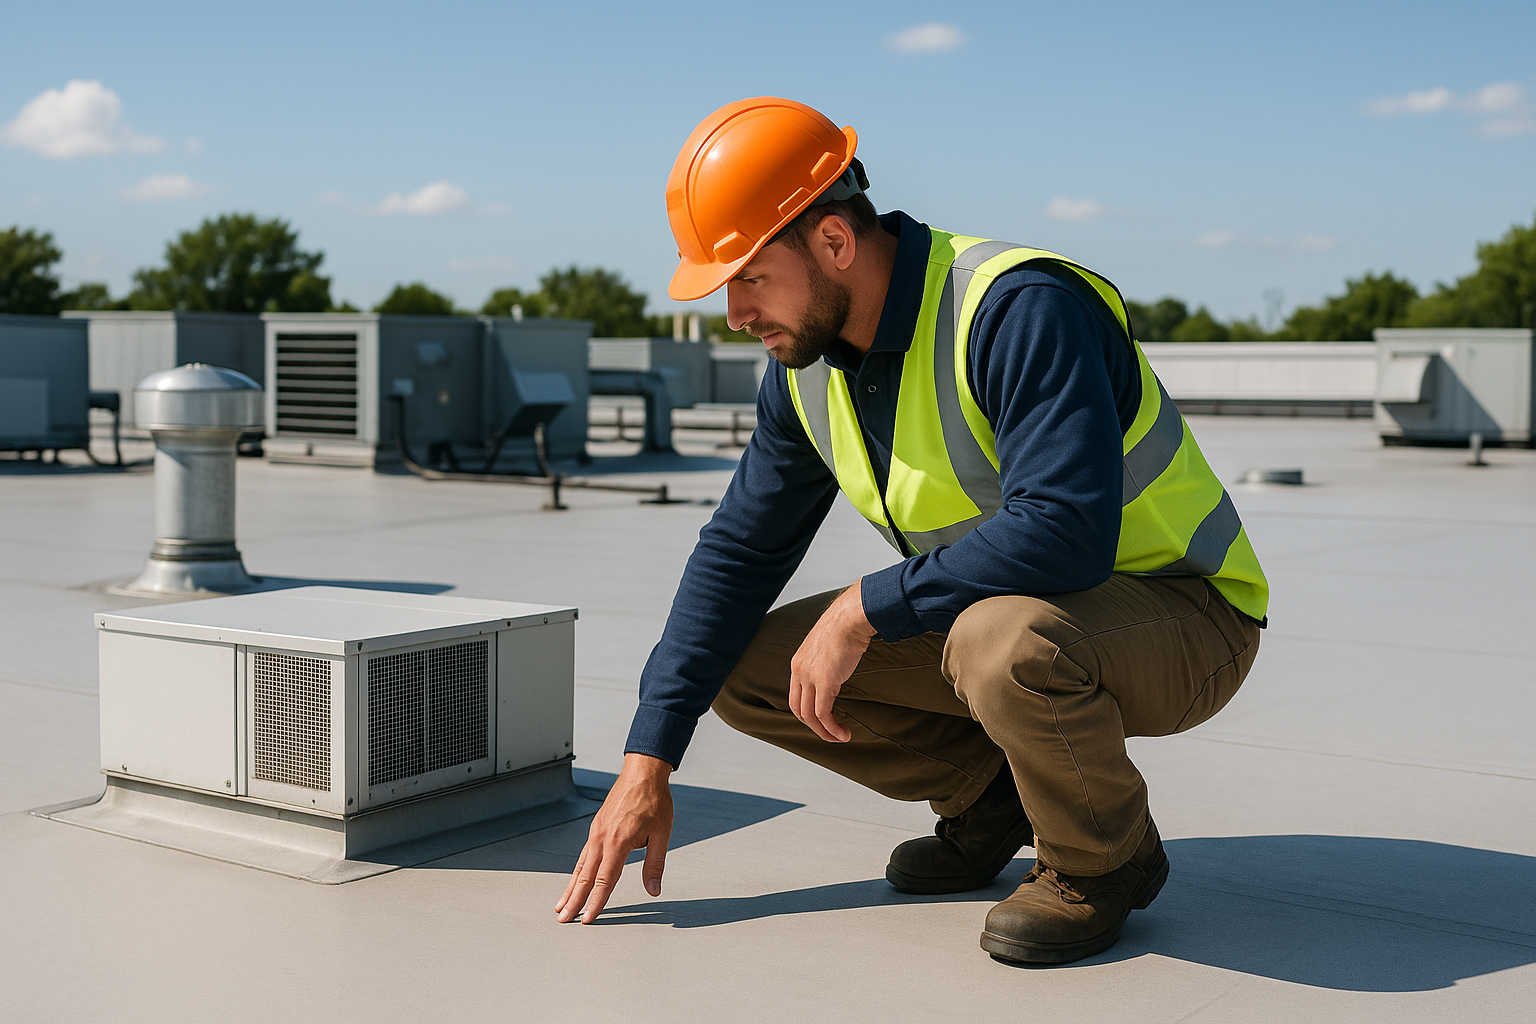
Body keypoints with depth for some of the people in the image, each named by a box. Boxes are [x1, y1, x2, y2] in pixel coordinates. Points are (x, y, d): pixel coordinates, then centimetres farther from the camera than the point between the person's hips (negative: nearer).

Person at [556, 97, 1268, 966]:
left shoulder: (1018, 309, -28)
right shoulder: (809, 364, -2)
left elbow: (1065, 533, -38)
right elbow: (740, 551, 2)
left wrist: (864, 609, -30)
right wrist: (649, 762, -2)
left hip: (1180, 618, -7)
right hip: (993, 617, 7)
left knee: (1001, 641, -40)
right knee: (743, 667, -3)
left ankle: (1105, 860, -9)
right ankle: (990, 793, 10)